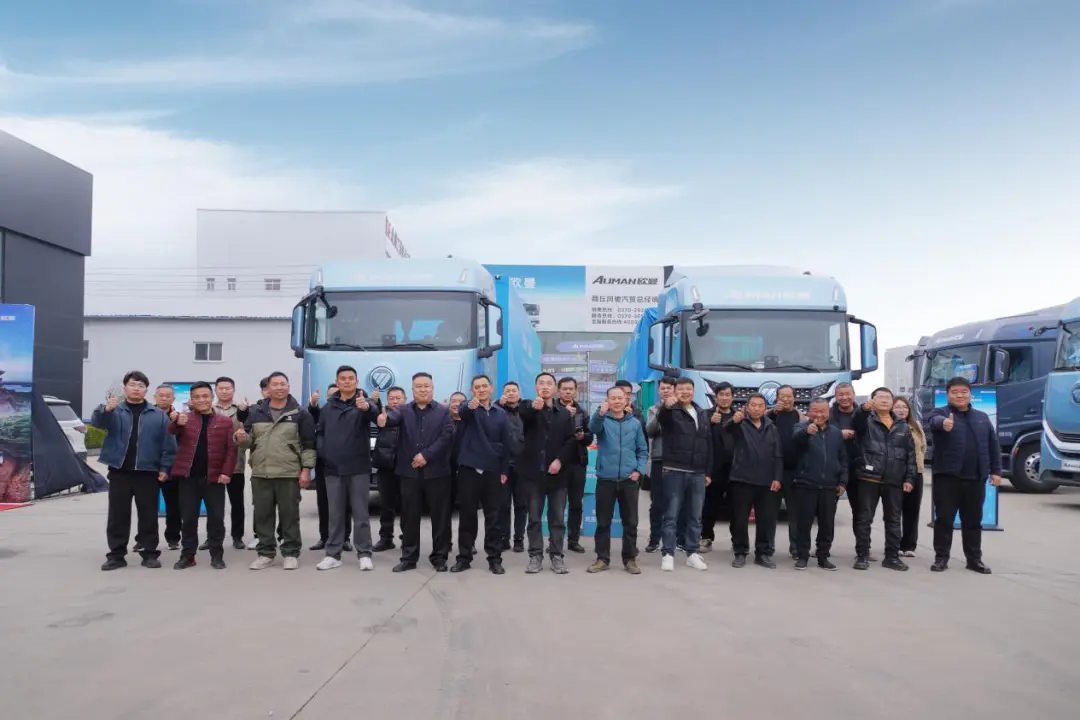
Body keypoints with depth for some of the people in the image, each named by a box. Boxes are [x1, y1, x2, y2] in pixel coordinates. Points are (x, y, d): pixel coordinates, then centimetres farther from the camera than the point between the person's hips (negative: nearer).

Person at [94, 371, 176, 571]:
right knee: (118, 515, 6)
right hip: (119, 472, 1)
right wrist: (106, 409, -35)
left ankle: (149, 553, 13)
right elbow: (97, 422, -14)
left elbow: (168, 443, 3)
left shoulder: (158, 414, 5)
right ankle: (116, 555, 15)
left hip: (147, 472, 0)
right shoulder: (115, 411, 6)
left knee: (148, 515, 5)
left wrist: (165, 467, -5)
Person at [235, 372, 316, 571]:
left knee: (289, 515, 3)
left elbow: (309, 444, -2)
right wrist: (242, 438, -9)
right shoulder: (256, 412, 10)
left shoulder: (300, 413, 0)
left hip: (289, 474, -3)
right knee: (262, 515, 8)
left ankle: (291, 553, 12)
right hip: (260, 474, 4)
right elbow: (250, 440, 15)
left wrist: (306, 469, -9)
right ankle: (266, 553, 20)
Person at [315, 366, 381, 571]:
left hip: (358, 467, -3)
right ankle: (333, 554, 17)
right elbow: (319, 430, 15)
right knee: (335, 513, 10)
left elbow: (375, 412, -29)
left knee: (360, 512, 2)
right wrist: (322, 450, -3)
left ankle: (364, 554, 10)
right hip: (332, 468, 4)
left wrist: (367, 406, -52)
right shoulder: (328, 406, 8)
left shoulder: (364, 402, -5)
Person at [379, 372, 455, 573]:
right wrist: (384, 420, -40)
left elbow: (447, 437, -7)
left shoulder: (444, 412, 5)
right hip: (410, 472, 1)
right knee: (410, 517, 7)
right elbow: (393, 418, -15)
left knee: (440, 516, 4)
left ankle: (439, 557, 15)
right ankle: (409, 557, 17)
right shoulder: (403, 410, 8)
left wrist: (426, 455, -16)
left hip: (436, 472, -1)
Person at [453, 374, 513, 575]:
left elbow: (506, 443, 9)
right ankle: (464, 557, 15)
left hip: (492, 471, 2)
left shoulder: (501, 413, 7)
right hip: (469, 469, -2)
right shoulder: (469, 409, -2)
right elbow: (461, 412, -28)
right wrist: (470, 406, -51)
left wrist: (504, 470, 3)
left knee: (493, 516, 5)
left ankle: (495, 559, 12)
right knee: (467, 515, 5)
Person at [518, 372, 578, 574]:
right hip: (534, 471, -1)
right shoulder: (529, 409, 2)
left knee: (558, 518, 6)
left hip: (557, 472, 2)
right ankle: (535, 556, 13)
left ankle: (556, 555, 14)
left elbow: (571, 440, 2)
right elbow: (523, 414, -23)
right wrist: (533, 406, -47)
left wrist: (560, 460, -14)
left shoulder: (565, 413, 10)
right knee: (534, 517, 5)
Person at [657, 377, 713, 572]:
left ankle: (693, 554, 20)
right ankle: (668, 554, 4)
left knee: (695, 516, 10)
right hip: (675, 471, -5)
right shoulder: (671, 412, -2)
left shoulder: (702, 414, 14)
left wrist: (708, 472, 12)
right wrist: (666, 406, -52)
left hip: (698, 473, 5)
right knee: (671, 515, -1)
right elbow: (661, 418, -28)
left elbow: (708, 444, 17)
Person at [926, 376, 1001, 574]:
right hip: (947, 477, -4)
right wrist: (944, 423, -51)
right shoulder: (940, 413, -1)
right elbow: (935, 421, -27)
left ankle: (974, 559, 21)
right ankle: (941, 557, 9)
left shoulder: (982, 417, 13)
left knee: (973, 521, 11)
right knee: (944, 519, 1)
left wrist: (995, 471, 7)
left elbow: (993, 446, 14)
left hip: (975, 479, 4)